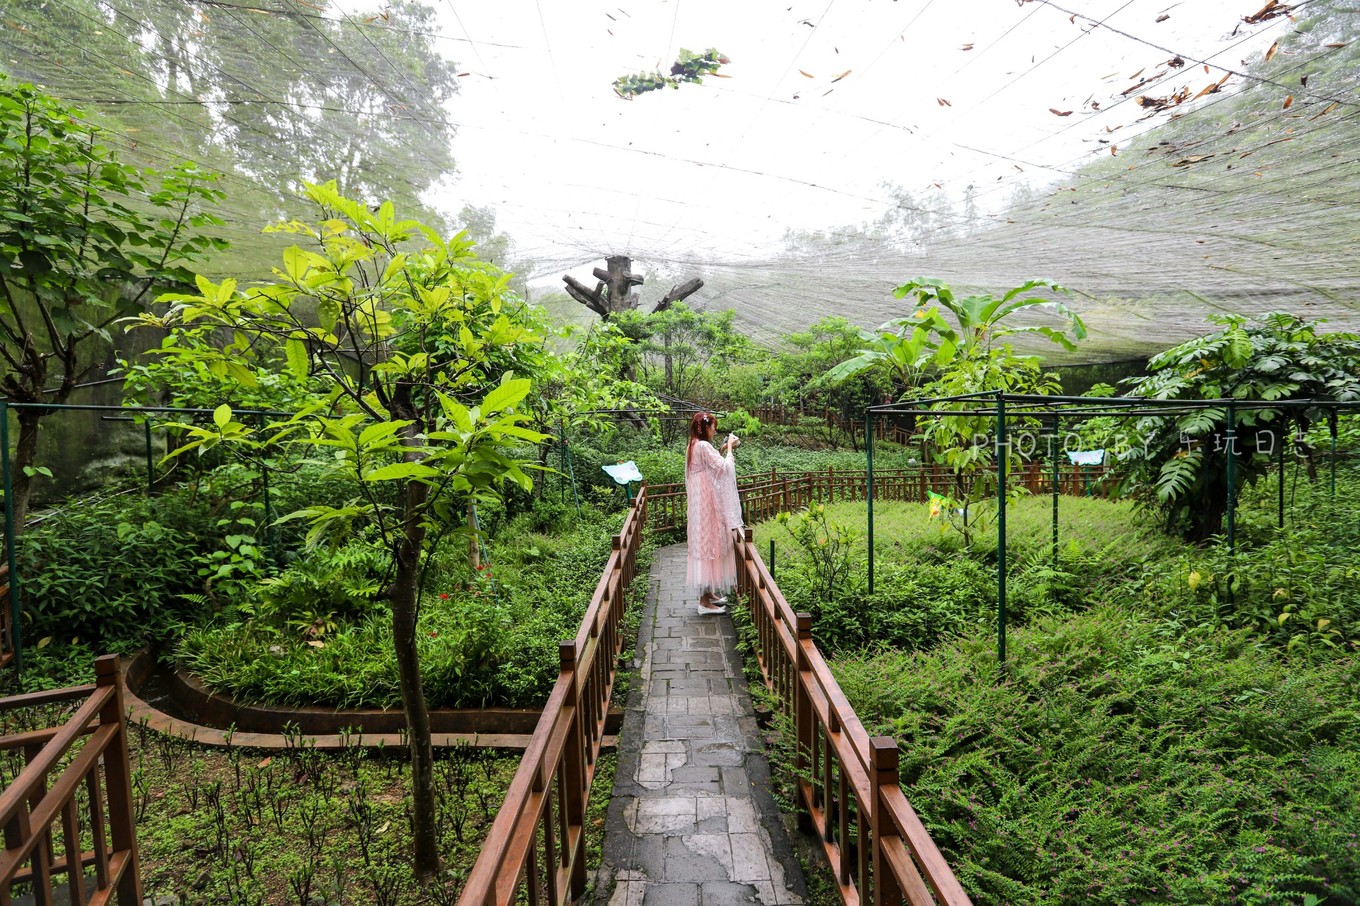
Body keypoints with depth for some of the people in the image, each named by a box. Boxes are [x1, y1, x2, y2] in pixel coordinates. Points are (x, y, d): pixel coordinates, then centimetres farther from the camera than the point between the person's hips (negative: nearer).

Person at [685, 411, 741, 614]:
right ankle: (704, 601, 0)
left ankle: (708, 593, 25)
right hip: (707, 504, -10)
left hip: (702, 503, 10)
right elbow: (724, 469, -18)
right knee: (708, 544, -6)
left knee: (705, 544, 15)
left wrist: (722, 451, 16)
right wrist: (729, 449, -8)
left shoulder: (694, 446, 14)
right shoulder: (703, 446, -17)